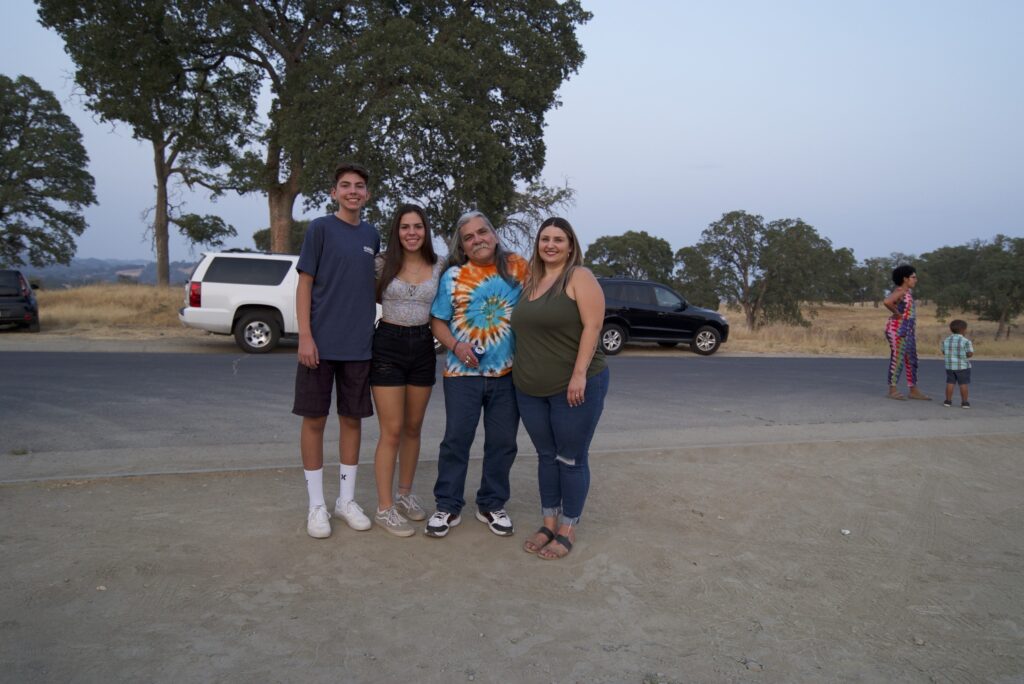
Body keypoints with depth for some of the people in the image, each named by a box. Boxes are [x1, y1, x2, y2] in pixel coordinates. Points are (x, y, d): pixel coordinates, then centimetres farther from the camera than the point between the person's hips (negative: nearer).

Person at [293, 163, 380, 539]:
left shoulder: (372, 235, 11)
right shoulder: (320, 228, -2)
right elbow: (304, 285, -4)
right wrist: (305, 336, -13)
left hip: (359, 345, 4)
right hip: (321, 343, -4)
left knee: (352, 419, 10)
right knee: (315, 420, 3)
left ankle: (347, 499, 23)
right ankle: (316, 505, 15)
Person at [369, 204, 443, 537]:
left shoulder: (438, 268, 4)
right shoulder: (383, 264, -3)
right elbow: (374, 297, 11)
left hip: (423, 347, 3)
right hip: (388, 345, -3)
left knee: (413, 428, 13)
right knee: (392, 431, -4)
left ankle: (405, 494, 29)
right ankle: (384, 508, 5)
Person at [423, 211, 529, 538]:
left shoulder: (518, 268, 2)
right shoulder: (453, 276, 1)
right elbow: (438, 321, 4)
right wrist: (455, 345, -14)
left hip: (508, 374, 1)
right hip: (463, 372, -1)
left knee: (502, 443, 9)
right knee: (456, 440, 3)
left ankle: (492, 505, 26)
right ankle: (448, 507, 17)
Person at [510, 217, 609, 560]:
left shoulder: (580, 277, -7)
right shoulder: (531, 281, 14)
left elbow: (591, 326, -15)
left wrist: (580, 374, -21)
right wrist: (522, 373, 15)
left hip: (574, 386, -6)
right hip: (531, 389, 7)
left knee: (571, 459, 3)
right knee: (546, 456, 14)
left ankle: (567, 531, 15)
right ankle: (549, 524, 26)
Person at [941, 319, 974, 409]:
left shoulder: (946, 340, 2)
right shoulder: (966, 341, -13)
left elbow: (944, 353, 8)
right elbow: (970, 354, -13)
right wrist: (972, 348, 7)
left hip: (950, 366, 4)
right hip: (963, 366, -4)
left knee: (950, 383, 9)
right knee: (963, 384, 2)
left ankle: (948, 401, 10)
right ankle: (964, 402, 5)